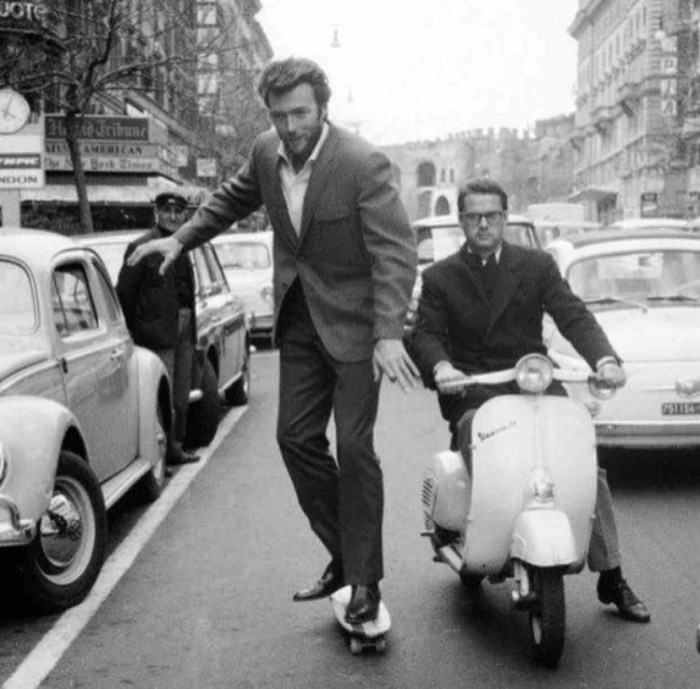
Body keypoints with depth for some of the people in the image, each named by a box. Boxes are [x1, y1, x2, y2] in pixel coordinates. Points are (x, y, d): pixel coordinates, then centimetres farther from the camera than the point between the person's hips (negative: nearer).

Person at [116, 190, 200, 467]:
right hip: (158, 332, -8)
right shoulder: (140, 247, -8)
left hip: (184, 330, 8)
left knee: (181, 396, 14)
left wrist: (191, 326, 13)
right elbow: (124, 293, -9)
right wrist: (130, 333, -10)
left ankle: (175, 448, 25)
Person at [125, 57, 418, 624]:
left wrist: (389, 334, -36)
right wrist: (181, 239, 15)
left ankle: (365, 579, 7)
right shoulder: (266, 153, -1)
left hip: (354, 321, -6)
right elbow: (234, 199, 21)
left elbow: (396, 252, -26)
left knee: (353, 446, -6)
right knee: (296, 436, 7)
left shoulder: (364, 165, -22)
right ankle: (343, 553, 22)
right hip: (299, 318, 7)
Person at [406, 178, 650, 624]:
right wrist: (440, 366, -27)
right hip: (473, 391, -1)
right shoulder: (440, 277, 9)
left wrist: (605, 359, -21)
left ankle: (612, 578, -4)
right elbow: (425, 333, -3)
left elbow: (573, 316, -1)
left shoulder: (537, 266, 10)